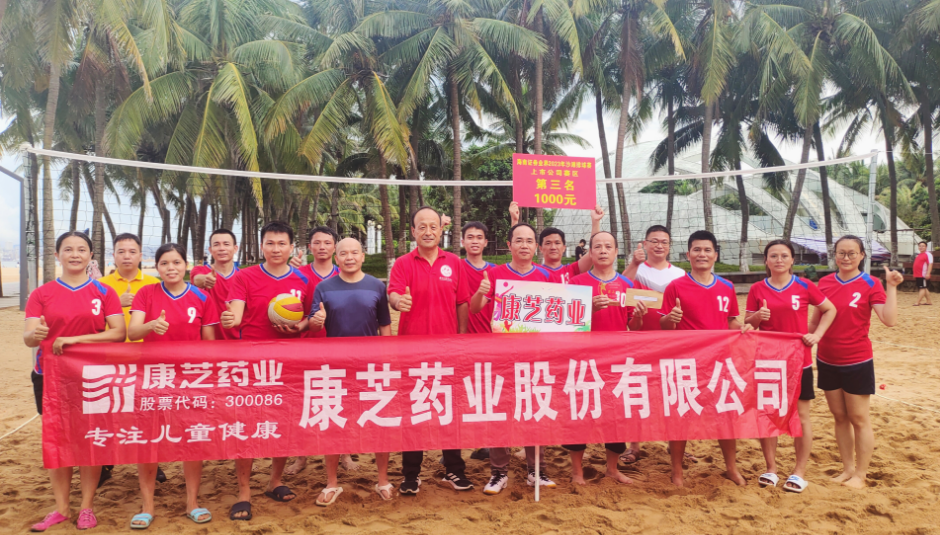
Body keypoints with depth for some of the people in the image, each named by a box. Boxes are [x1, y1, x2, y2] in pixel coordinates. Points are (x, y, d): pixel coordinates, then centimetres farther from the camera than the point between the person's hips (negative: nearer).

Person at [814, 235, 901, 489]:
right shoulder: (824, 283, 3)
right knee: (839, 417, 13)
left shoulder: (871, 284, -8)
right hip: (827, 361, 4)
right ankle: (848, 469, 25)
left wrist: (891, 287, -24)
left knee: (859, 418, 5)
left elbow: (889, 320, -20)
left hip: (856, 362, -4)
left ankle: (860, 475, 17)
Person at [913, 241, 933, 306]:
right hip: (918, 275, 9)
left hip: (924, 275, -9)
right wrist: (915, 274, 24)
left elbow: (930, 264, -18)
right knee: (925, 288, 14)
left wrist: (928, 273, -26)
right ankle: (928, 301, 21)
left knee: (922, 288, -7)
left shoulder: (928, 254, -9)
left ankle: (917, 302, -12)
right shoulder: (919, 254, 18)